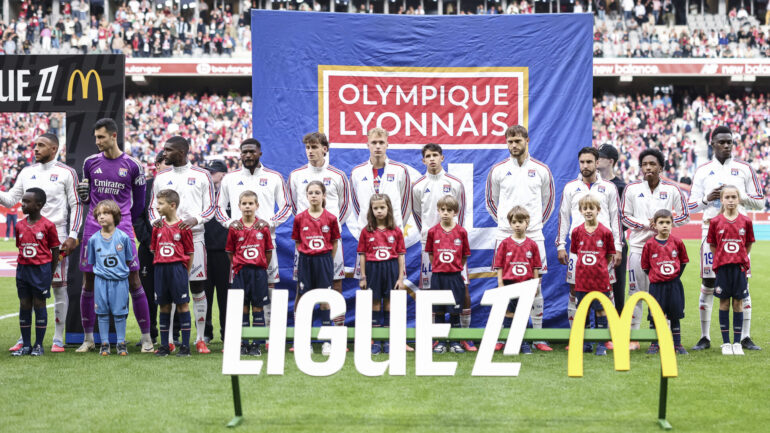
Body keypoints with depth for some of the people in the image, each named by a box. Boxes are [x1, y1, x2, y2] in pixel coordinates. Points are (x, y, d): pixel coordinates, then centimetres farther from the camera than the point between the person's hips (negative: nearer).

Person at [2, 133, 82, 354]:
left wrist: (73, 236, -9)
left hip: (56, 237, -4)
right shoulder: (27, 172, 12)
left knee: (59, 287, -1)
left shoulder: (66, 173, -1)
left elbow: (76, 205, -2)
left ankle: (58, 339, 6)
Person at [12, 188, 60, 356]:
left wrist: (50, 273, -3)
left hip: (41, 269, -5)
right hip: (23, 268, 5)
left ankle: (39, 345, 8)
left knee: (39, 304, 1)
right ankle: (25, 345, 14)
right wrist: (23, 267, 7)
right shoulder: (20, 225, 6)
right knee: (24, 305, 7)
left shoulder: (47, 225, -8)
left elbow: (55, 249, -3)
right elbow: (20, 248, 13)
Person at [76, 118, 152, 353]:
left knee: (134, 281, -4)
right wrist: (83, 193, -4)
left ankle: (146, 338, 3)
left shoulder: (132, 165, -1)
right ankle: (88, 339, 16)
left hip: (122, 229, -3)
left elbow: (139, 202, 9)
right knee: (88, 283, 5)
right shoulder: (90, 162, 7)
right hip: (93, 229, 3)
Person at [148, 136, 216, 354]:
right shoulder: (161, 177, 13)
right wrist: (156, 219, -6)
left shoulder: (201, 176, 4)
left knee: (198, 288, -1)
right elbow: (153, 207, 16)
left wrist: (195, 219, -15)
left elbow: (211, 207, 3)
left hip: (193, 236, -2)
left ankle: (200, 339, 6)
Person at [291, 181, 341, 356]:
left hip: (324, 261, -1)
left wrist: (326, 260, 0)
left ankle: (326, 341, 7)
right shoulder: (299, 218, 1)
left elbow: (335, 242, 6)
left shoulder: (330, 218, -1)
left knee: (325, 299, 3)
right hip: (305, 261, 1)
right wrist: (307, 256, -2)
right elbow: (298, 243, 8)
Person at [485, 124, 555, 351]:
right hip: (505, 235, 0)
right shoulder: (498, 170, 4)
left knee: (536, 284, 1)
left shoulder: (541, 169, 6)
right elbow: (490, 201, 15)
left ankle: (538, 337, 7)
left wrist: (538, 222, 11)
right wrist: (505, 221, 10)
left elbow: (549, 201, 18)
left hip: (533, 235, 1)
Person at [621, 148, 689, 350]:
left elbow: (684, 216, 8)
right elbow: (624, 216, 7)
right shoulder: (632, 189, 4)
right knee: (636, 292, 1)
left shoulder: (672, 190, 4)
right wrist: (646, 224, -7)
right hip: (638, 247, 0)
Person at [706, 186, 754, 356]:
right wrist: (723, 259, 1)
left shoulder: (745, 221, 2)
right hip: (722, 267, 0)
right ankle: (726, 343, 11)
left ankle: (737, 343, 10)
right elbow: (712, 245, 6)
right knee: (724, 303, 4)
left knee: (738, 303, 3)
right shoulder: (715, 222, 0)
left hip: (739, 266, 0)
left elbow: (748, 244, 9)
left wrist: (741, 259, 3)